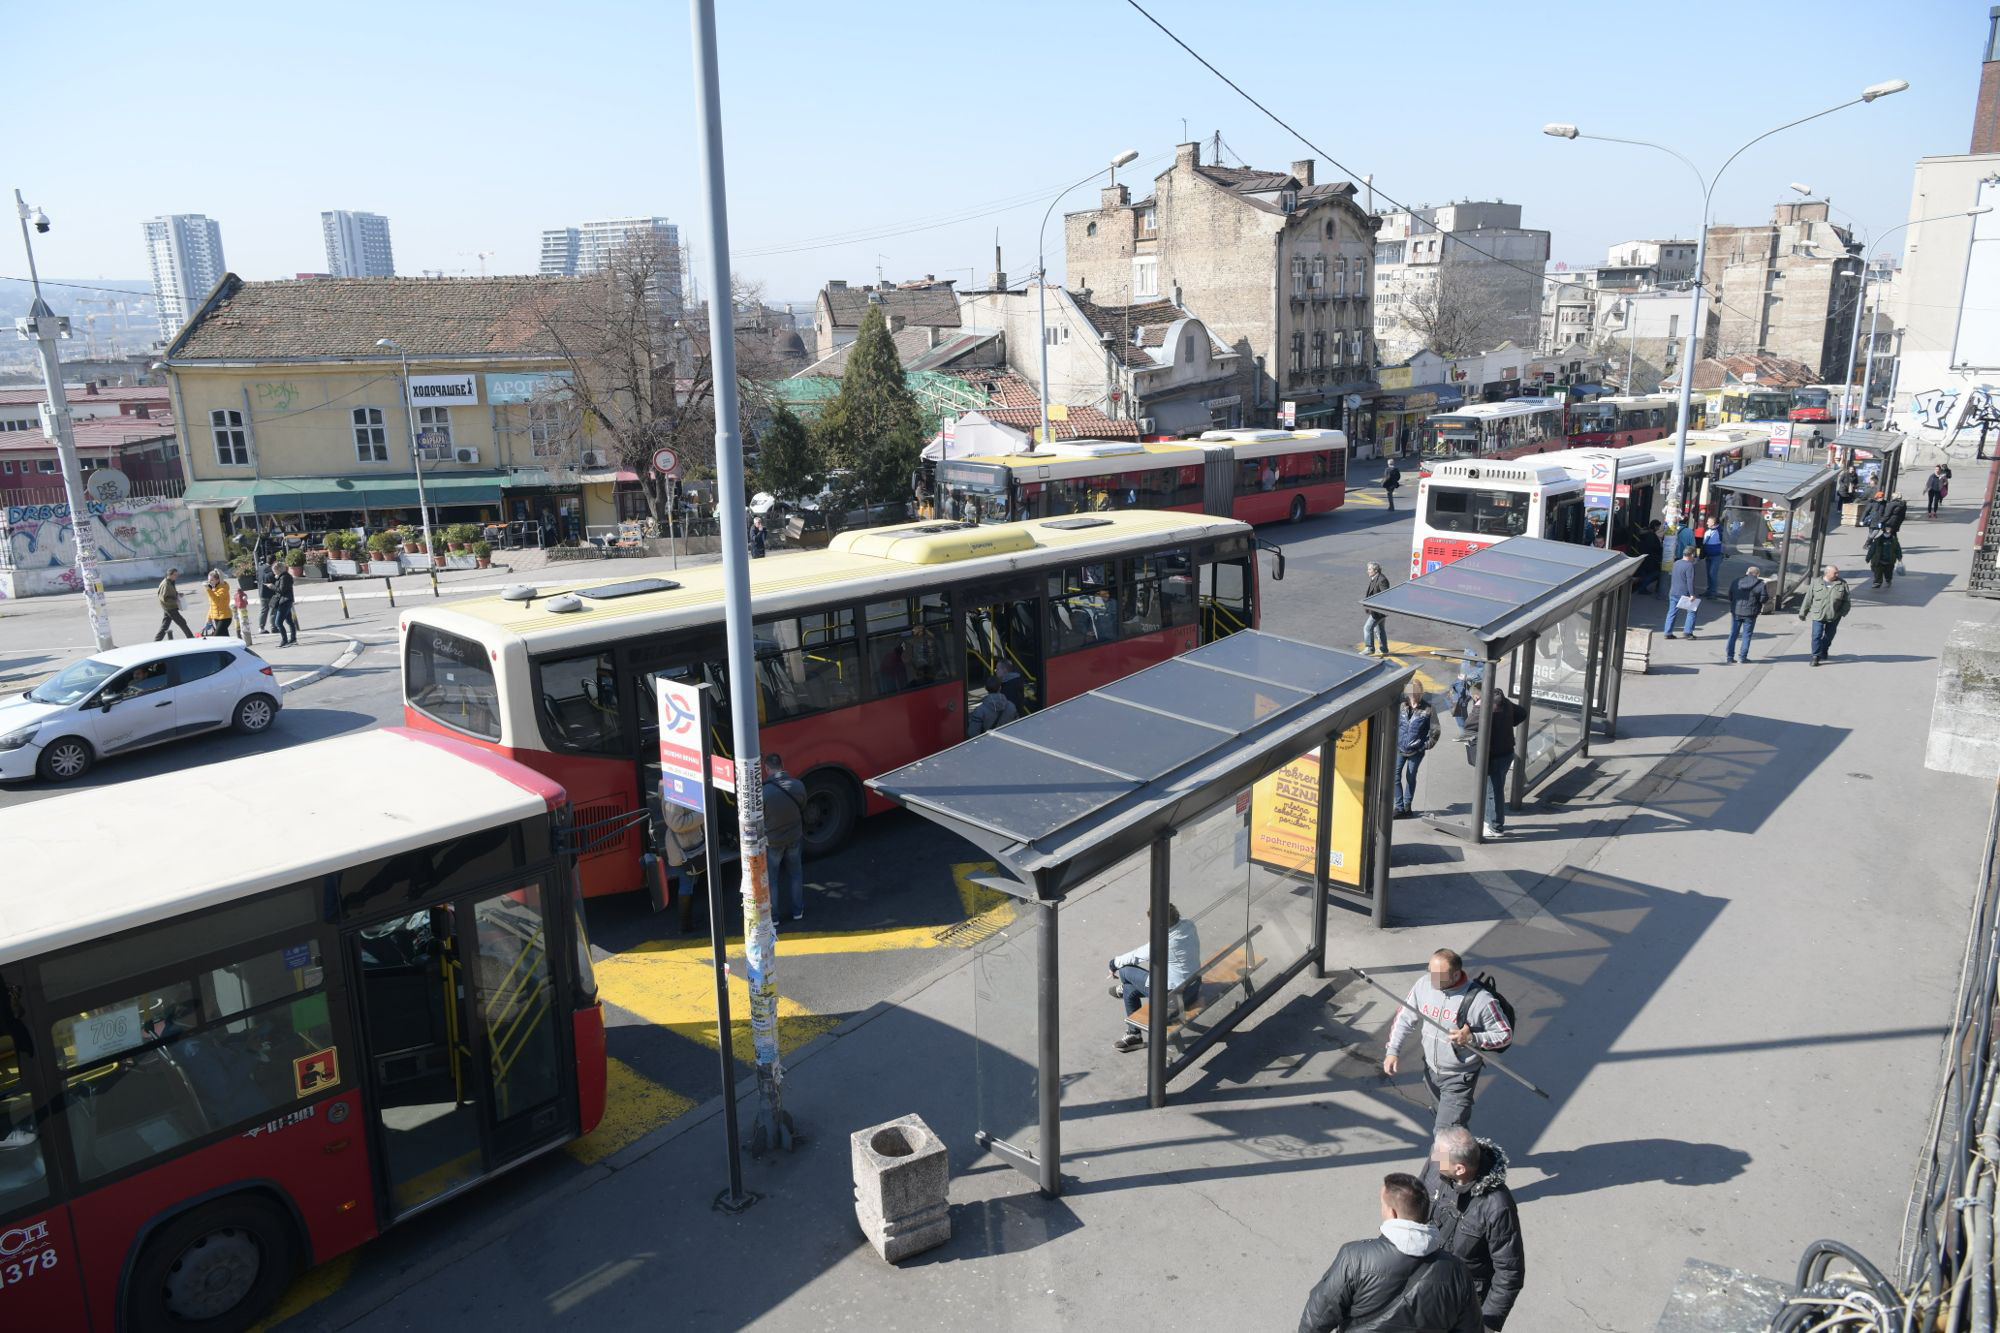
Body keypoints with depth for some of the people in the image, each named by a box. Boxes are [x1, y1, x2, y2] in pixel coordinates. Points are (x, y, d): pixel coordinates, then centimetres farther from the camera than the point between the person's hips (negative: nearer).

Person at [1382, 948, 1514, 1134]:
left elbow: (1505, 1034, -14)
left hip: (1459, 1078, -6)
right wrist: (1392, 1051, -8)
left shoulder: (1480, 1000, -27)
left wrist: (1472, 1038, -31)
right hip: (1431, 1069, 6)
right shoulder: (1424, 984, -13)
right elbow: (1404, 1017, 0)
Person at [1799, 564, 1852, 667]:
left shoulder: (1842, 584, 1)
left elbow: (1846, 601, 6)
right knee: (1816, 636, -9)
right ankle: (1816, 656, -4)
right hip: (1818, 615, -2)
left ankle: (1823, 652, 35)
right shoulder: (1816, 584, -2)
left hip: (1834, 617, 2)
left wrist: (1842, 612, -4)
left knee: (1829, 636, 14)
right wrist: (1802, 613, 7)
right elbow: (1808, 599, 4)